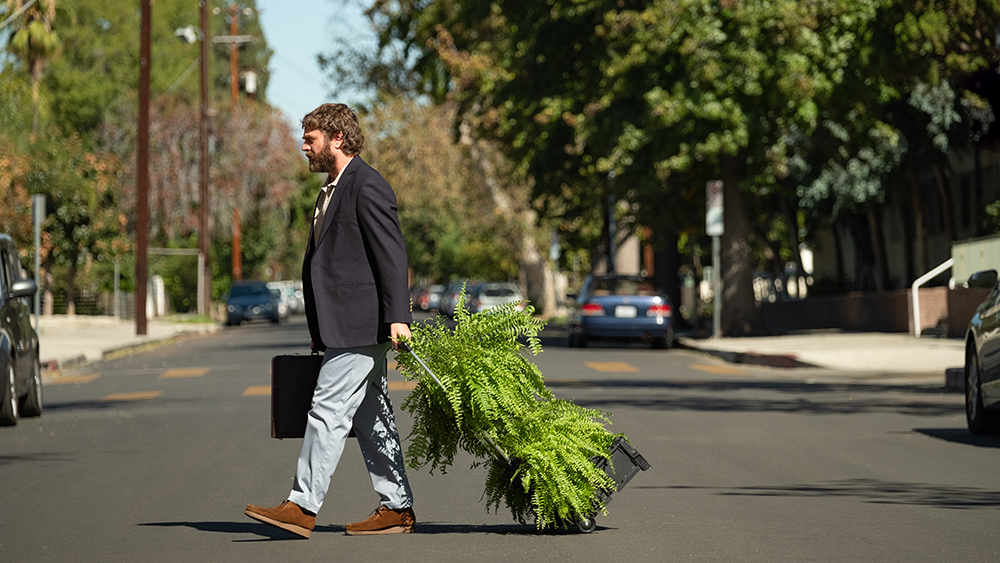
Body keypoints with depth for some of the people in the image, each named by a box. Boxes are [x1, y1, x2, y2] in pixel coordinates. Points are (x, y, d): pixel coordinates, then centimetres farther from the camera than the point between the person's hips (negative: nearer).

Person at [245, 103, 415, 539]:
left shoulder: (366, 185, -10)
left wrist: (397, 316, -24)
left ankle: (303, 506, -12)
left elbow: (392, 253, -17)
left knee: (328, 411, -11)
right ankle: (396, 508, 14)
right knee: (370, 417, 10)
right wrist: (320, 334, 23)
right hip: (341, 329, 10)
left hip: (358, 326, -10)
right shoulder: (332, 190, 20)